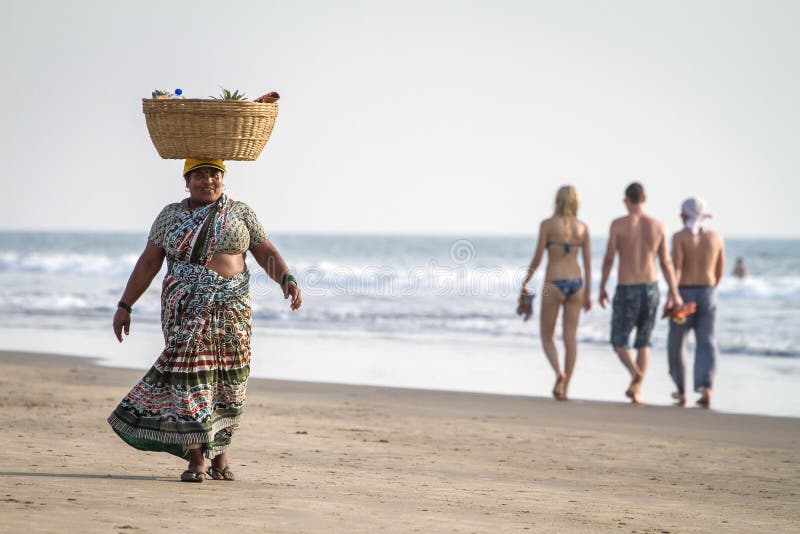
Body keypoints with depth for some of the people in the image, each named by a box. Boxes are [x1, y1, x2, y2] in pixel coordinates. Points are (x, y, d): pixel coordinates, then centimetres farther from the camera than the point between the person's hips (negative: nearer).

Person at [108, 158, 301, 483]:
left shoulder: (240, 213, 9)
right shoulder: (170, 216, 9)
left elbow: (267, 254, 7)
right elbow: (148, 263, 9)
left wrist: (287, 280, -12)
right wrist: (125, 305, 4)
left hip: (231, 310, 1)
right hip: (187, 310, -1)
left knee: (228, 384, 3)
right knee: (190, 379, -8)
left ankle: (219, 456, 15)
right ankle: (196, 460, -4)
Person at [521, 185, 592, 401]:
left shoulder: (547, 224, -5)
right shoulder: (582, 227, 5)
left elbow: (538, 257, -7)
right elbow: (588, 262, 5)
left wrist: (525, 281, 6)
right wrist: (588, 293, 11)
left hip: (554, 284, -3)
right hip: (576, 283, 3)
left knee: (547, 336, 9)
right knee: (570, 337, 6)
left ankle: (559, 373, -17)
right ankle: (564, 388, 5)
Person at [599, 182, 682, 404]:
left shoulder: (618, 224, -9)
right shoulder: (658, 226, 1)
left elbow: (608, 259, -7)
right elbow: (666, 263, 2)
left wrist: (602, 288, 4)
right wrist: (674, 293, 6)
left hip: (626, 291, -3)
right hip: (650, 288, 3)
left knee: (619, 342, 8)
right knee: (643, 342, 16)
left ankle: (636, 374, -21)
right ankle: (636, 392, 8)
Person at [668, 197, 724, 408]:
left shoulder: (679, 237, -7)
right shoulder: (716, 237, 4)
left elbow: (676, 268, -19)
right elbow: (719, 272, 11)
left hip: (684, 296, -2)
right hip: (706, 296, 2)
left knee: (676, 343, 15)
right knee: (706, 345, 0)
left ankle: (681, 393, 26)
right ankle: (706, 389, -22)